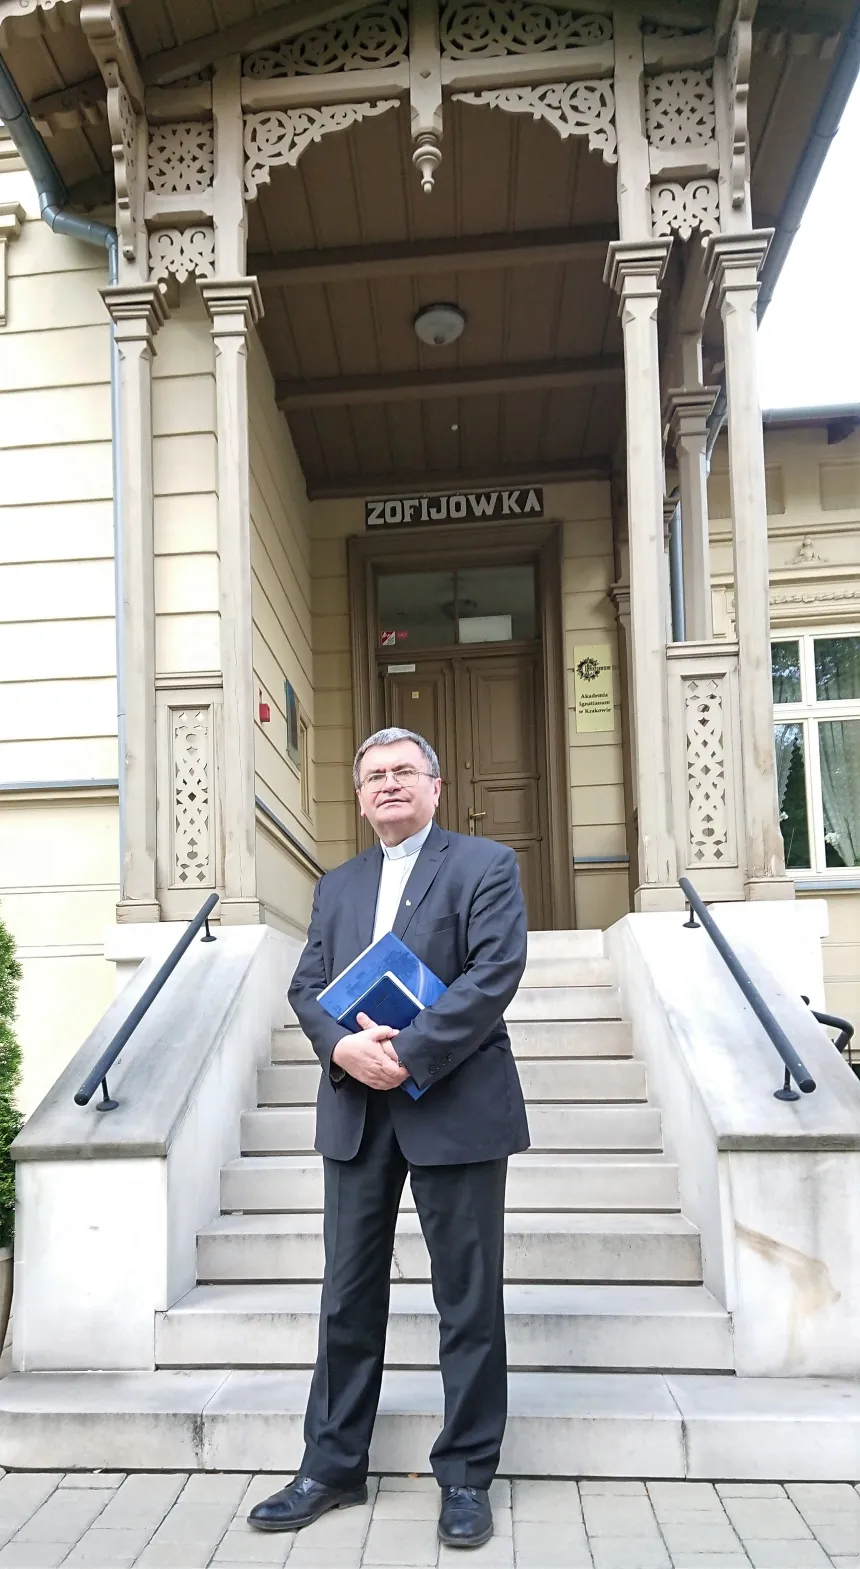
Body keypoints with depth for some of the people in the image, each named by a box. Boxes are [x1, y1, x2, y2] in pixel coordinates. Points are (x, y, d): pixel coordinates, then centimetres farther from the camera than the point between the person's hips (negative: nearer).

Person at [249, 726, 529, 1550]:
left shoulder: (485, 865, 0)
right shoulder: (336, 885, 16)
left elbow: (495, 972, -12)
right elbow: (306, 987, 9)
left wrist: (409, 1055, -19)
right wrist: (342, 1047, -12)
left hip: (454, 1106, -4)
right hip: (355, 1110, 5)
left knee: (468, 1299, 6)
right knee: (348, 1294, 12)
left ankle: (466, 1476, 21)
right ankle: (332, 1467, 26)